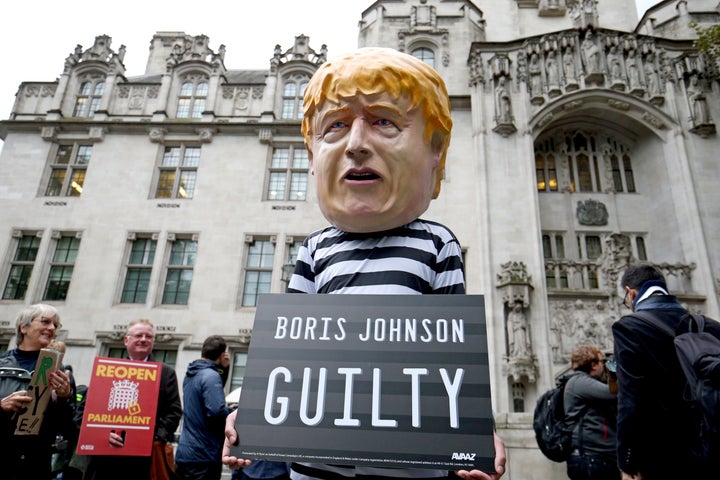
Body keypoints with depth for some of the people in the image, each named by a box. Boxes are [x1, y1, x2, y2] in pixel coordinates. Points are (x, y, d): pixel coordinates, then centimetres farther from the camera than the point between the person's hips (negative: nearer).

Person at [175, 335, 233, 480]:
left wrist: (224, 369, 12)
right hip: (203, 456, -9)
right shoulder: (211, 375, -17)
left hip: (184, 453, 9)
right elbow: (216, 412, -25)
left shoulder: (191, 374, 11)